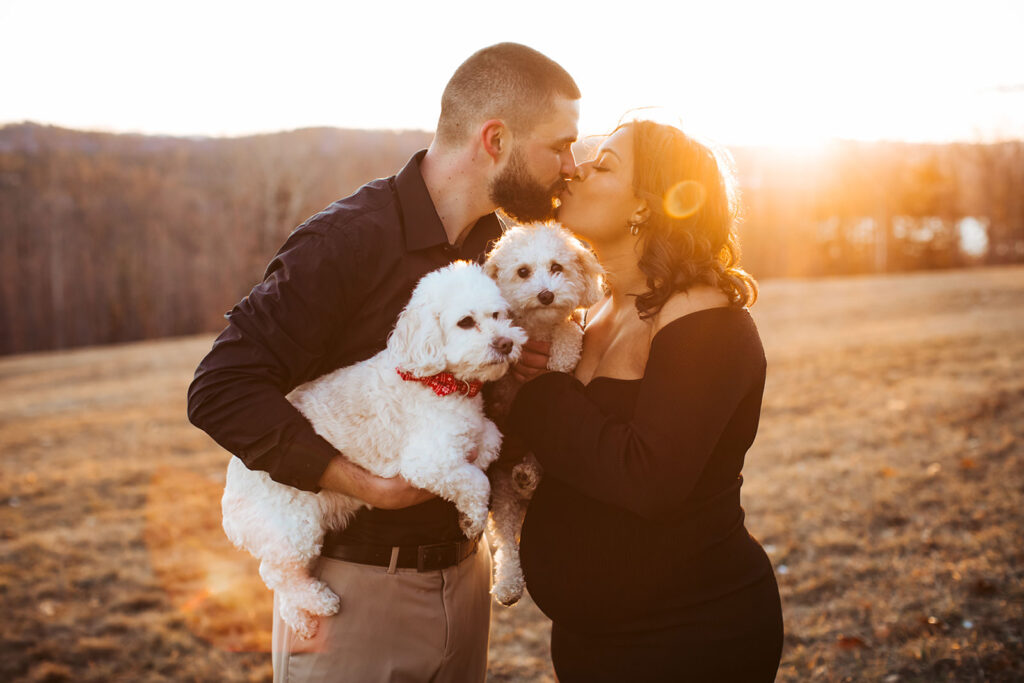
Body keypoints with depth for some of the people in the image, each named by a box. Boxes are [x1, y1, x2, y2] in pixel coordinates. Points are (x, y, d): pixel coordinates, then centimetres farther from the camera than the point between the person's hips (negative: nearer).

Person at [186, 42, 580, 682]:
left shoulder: (493, 248, 6)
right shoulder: (349, 239, -19)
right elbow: (220, 390, -23)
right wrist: (368, 484, -25)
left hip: (462, 574, 7)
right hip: (356, 583, -7)